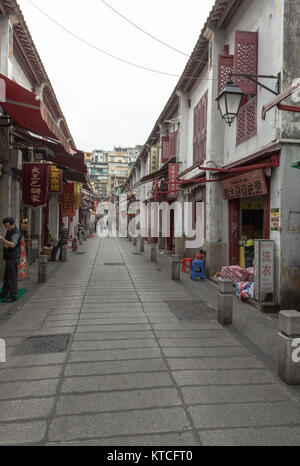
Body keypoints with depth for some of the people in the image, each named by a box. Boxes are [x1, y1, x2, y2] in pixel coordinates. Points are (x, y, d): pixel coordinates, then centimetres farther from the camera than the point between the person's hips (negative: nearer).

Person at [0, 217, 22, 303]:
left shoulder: (16, 234, -19)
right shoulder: (9, 232, 12)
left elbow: (12, 245, -37)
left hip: (13, 259, -10)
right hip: (9, 258, 10)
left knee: (12, 278, -4)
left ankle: (13, 296, 2)